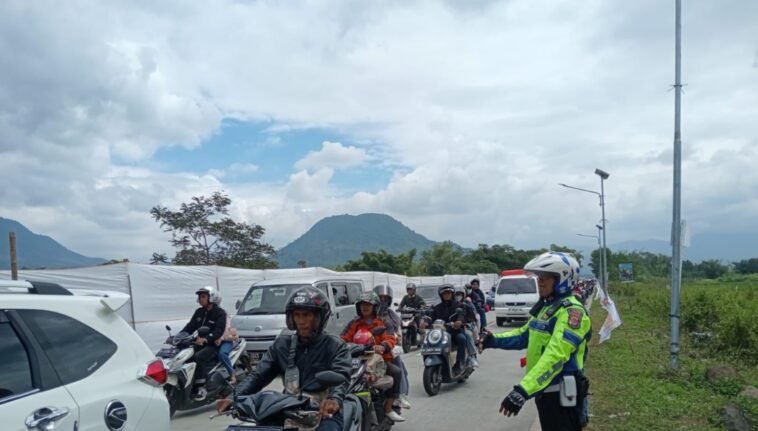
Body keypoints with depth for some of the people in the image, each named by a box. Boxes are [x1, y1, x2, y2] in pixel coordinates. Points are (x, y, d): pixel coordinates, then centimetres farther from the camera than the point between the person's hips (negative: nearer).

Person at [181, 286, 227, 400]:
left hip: (214, 345, -7)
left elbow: (219, 331, -21)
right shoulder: (199, 312, 14)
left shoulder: (220, 313, -8)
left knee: (198, 357, -32)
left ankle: (202, 388, -27)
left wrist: (205, 339, -39)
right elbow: (190, 326, 7)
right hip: (200, 343, 7)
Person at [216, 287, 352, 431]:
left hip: (324, 413, -4)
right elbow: (258, 374, 8)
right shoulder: (282, 344, 15)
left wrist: (334, 399, -40)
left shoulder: (334, 345, 1)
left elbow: (341, 376, -16)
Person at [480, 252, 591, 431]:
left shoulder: (571, 311, -20)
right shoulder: (544, 306, 11)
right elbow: (525, 335, 20)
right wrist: (494, 340, 2)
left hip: (561, 393, -9)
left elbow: (555, 355, -31)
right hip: (544, 390, 9)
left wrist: (523, 390, -38)